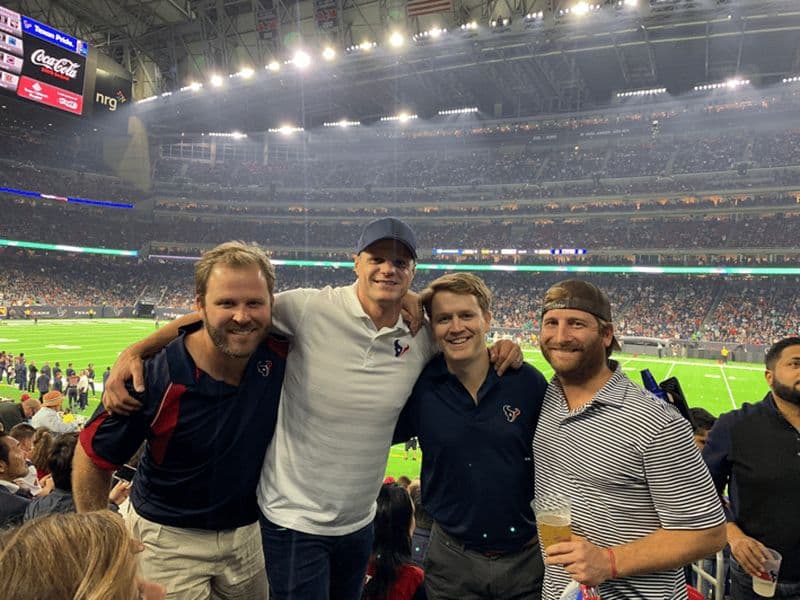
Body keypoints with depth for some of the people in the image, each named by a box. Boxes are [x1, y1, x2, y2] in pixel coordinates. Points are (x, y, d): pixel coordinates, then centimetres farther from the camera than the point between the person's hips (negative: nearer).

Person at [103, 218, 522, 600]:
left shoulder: (423, 338, -4)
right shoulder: (310, 309, -17)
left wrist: (499, 352, -7)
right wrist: (134, 352, -20)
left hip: (360, 522, 5)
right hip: (294, 519, -4)